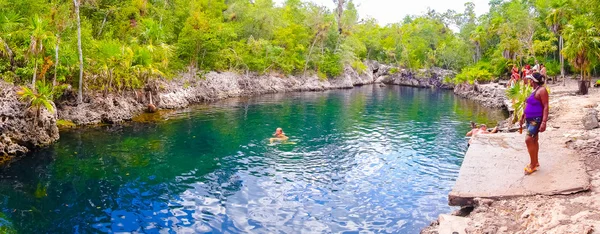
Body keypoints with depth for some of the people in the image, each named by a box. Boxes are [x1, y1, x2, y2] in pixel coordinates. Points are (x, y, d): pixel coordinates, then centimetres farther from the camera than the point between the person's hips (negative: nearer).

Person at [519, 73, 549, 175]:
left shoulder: (542, 90, -15)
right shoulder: (533, 90, 13)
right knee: (534, 140, 15)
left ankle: (533, 165, -4)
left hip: (536, 120, -9)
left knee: (528, 140, -14)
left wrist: (544, 122, -26)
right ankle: (535, 162, 25)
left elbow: (545, 107, -19)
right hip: (530, 119, 9)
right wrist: (522, 117, 23)